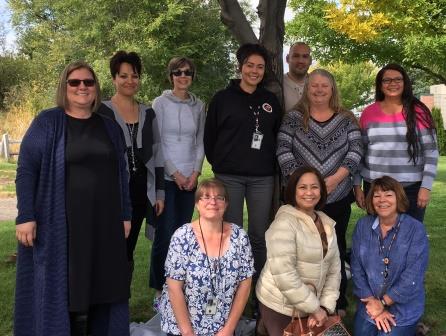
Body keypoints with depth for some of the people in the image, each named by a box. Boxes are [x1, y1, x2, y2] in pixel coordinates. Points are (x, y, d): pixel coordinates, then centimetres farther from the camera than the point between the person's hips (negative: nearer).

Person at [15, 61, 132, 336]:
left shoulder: (110, 127, 11)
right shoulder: (47, 123, -2)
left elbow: (121, 174, 14)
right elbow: (26, 170, -6)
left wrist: (126, 215, 10)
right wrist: (26, 217, -14)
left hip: (104, 223, 4)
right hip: (61, 224, -4)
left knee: (102, 285, 10)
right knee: (63, 288, 3)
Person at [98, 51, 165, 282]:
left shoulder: (148, 113, 12)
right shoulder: (102, 111, -2)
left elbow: (156, 153, 14)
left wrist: (159, 192, 10)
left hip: (141, 191, 4)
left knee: (128, 250, 10)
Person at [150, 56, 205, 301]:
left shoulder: (198, 106, 10)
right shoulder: (161, 103, -1)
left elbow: (200, 142, 11)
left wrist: (196, 172, -2)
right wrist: (174, 173, -9)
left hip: (190, 179, 4)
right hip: (166, 178, -4)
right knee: (165, 234, -5)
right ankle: (160, 291, 6)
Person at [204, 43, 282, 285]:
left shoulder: (270, 100, 10)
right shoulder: (223, 98, 1)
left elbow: (277, 135, 17)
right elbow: (210, 137, 4)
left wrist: (270, 163, 10)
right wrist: (219, 163, 5)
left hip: (263, 177, 3)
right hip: (229, 176, -2)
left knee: (259, 235, 8)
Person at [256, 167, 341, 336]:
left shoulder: (327, 224, 5)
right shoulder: (285, 222, -17)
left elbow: (334, 270, 5)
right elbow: (284, 274, -24)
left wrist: (325, 307, -6)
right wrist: (314, 307, -18)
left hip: (309, 306, 6)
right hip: (279, 306, -6)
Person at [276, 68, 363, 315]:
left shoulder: (346, 119, 6)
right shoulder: (294, 118, 3)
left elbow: (355, 151, -1)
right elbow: (283, 151, -4)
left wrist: (335, 179, -14)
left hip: (338, 197, 1)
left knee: (336, 248, 9)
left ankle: (338, 303, 23)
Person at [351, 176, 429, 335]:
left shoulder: (416, 229, -13)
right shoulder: (362, 226, -2)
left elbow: (413, 276, -17)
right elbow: (356, 268, -2)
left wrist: (383, 302, -15)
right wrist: (372, 301, -10)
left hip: (403, 310, -3)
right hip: (368, 306, 3)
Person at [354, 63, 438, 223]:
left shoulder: (418, 112, -1)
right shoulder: (368, 113, 4)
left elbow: (431, 152, -1)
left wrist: (426, 187, -6)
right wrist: (357, 186, 4)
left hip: (412, 189, -1)